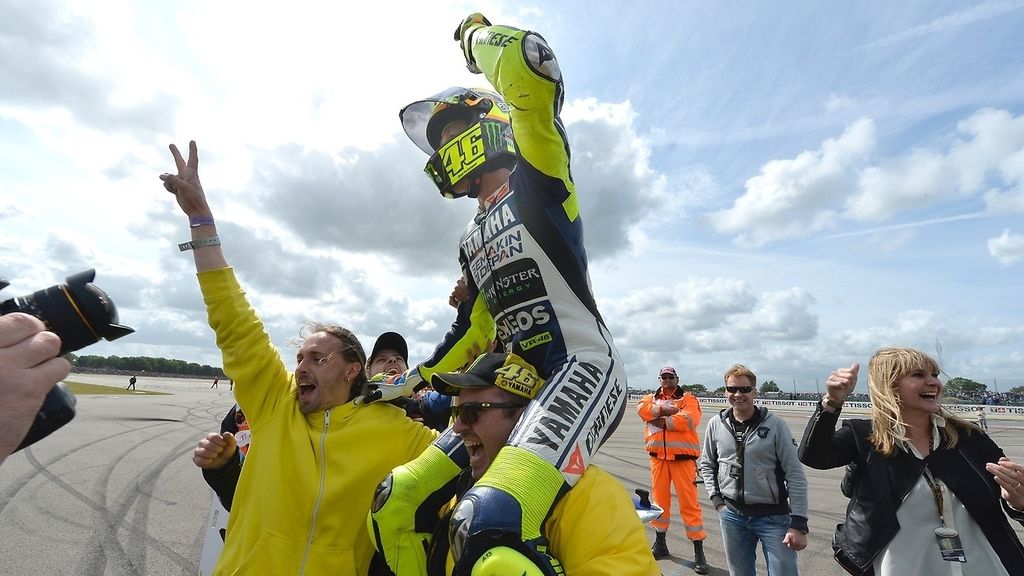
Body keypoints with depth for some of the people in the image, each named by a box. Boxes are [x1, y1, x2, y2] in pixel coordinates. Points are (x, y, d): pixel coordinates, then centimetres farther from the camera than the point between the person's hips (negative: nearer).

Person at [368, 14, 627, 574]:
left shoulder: (535, 180, 1)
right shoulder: (473, 240, 22)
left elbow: (530, 69, -16)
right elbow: (472, 332, 25)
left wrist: (475, 34, 5)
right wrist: (410, 383, 25)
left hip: (584, 369, -8)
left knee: (487, 526, -31)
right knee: (393, 506, 6)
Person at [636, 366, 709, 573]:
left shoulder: (688, 399, -1)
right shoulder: (651, 398, 11)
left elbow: (688, 420, -18)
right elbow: (642, 408, -10)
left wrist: (661, 421, -12)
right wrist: (664, 409, -17)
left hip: (682, 458, -4)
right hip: (658, 458, 4)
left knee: (689, 503, -1)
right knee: (659, 499, 13)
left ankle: (699, 551, 12)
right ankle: (660, 543, 29)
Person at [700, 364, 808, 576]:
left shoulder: (775, 425, -10)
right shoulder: (716, 424, -2)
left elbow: (795, 476, -9)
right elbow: (707, 464, 11)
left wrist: (798, 523, -12)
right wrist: (717, 499, 2)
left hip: (773, 517, -3)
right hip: (732, 515, 3)